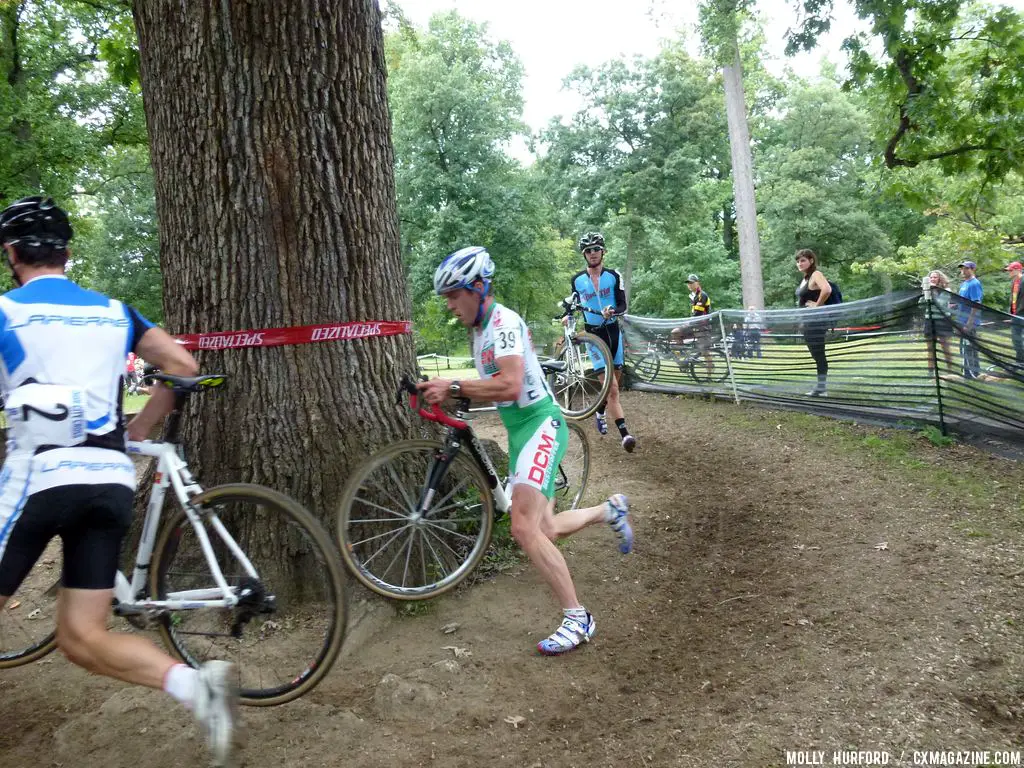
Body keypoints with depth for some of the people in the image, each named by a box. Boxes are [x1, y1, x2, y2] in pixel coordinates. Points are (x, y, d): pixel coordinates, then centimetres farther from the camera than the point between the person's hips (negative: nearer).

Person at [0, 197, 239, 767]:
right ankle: (199, 684, -13)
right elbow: (183, 366, 12)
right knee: (83, 637, 8)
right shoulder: (113, 311, 16)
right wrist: (136, 433, 21)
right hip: (112, 483, 4)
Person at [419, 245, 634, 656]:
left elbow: (510, 386, -29)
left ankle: (577, 618, -11)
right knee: (545, 529, 14)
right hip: (518, 431, 10)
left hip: (540, 425, -10)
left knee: (524, 528, -22)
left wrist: (453, 386, -28)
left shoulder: (504, 322, -16)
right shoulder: (479, 330, 15)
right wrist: (447, 395, 9)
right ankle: (610, 509, 38)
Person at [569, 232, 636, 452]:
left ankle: (600, 412, 42)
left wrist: (613, 311, -26)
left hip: (613, 331, 2)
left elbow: (623, 305, -5)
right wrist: (569, 316, -6)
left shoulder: (613, 276, -2)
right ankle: (624, 434, -13)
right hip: (593, 334, -2)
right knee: (611, 387, -12)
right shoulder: (577, 280, -1)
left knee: (615, 381, 14)